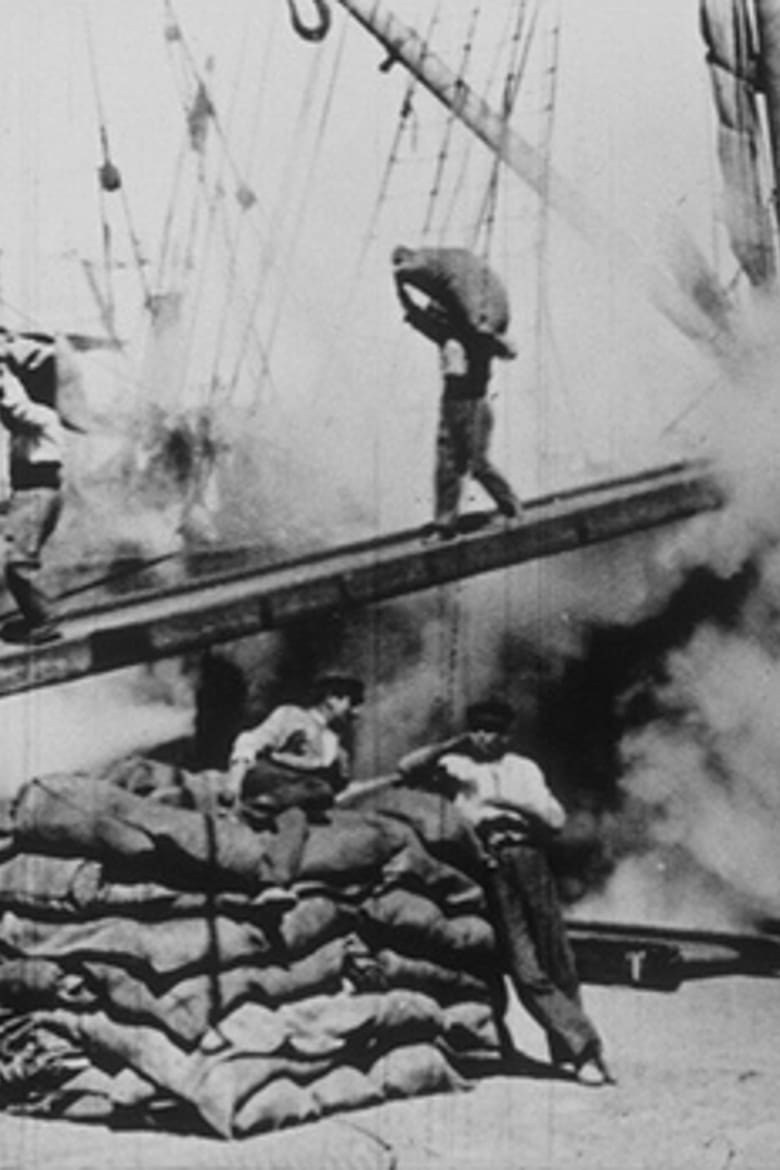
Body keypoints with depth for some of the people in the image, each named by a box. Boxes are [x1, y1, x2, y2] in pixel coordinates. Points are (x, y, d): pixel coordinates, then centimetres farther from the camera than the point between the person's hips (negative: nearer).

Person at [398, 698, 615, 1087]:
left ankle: (566, 1052, 7)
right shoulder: (456, 766, 17)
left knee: (557, 958, -3)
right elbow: (407, 768, 2)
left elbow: (556, 818, 12)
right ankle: (583, 1044, -10)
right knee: (525, 967, -11)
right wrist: (451, 745, -2)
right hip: (490, 864, -2)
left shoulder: (524, 769, 22)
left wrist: (512, 802, -1)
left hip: (528, 858, 2)